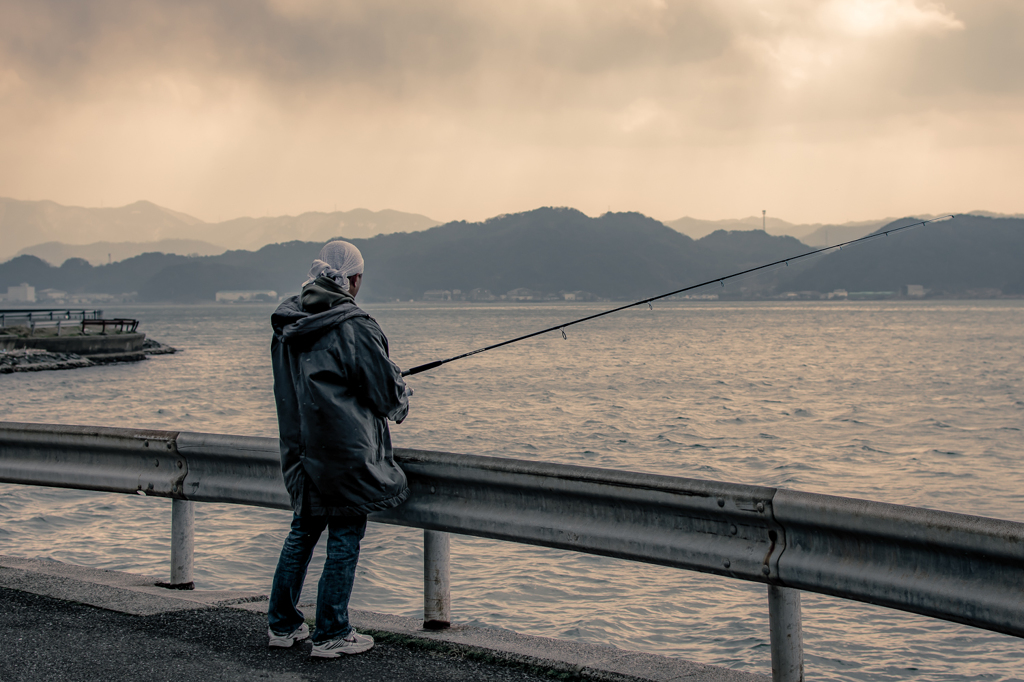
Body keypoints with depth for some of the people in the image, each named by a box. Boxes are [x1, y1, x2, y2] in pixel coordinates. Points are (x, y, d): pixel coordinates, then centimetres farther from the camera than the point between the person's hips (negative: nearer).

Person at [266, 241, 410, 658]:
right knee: (345, 536, 3)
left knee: (303, 530, 18)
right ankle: (332, 635, 8)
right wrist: (400, 406, 13)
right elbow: (384, 389, -11)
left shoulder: (287, 328, 6)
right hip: (345, 449, -7)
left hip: (300, 448, 7)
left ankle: (282, 624, 25)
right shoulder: (353, 328, -16)